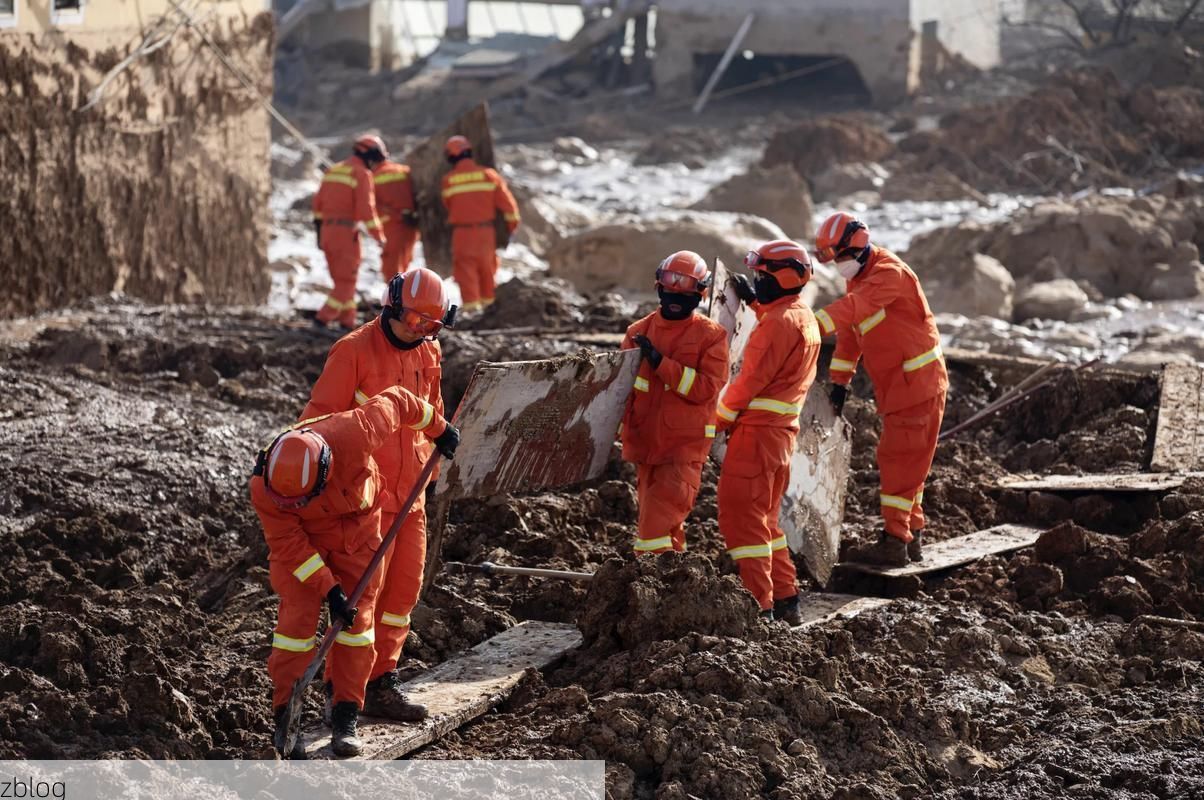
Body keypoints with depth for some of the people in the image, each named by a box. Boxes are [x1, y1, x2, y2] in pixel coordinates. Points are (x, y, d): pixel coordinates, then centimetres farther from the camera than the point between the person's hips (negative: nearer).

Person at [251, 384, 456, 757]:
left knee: (356, 618, -3)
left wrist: (439, 427, -2)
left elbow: (394, 403, -19)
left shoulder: (353, 436, -37)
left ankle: (346, 717, 4)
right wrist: (329, 589, -27)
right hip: (300, 537, -1)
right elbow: (288, 544, -23)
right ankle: (286, 717, -3)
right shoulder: (263, 486, -33)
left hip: (358, 528, 1)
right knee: (298, 617, -12)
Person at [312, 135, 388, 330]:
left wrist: (319, 228, 22)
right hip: (346, 232, -8)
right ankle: (323, 318, -9)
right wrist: (379, 235, -10)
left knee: (341, 279, 15)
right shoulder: (362, 174, -9)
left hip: (327, 231, 8)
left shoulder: (333, 170, 15)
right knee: (347, 281, 0)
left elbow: (318, 202, 16)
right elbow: (366, 209, -16)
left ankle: (347, 321, 15)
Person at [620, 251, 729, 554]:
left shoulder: (711, 336, -3)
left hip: (685, 446, -4)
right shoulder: (639, 331, 8)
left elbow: (707, 388, -13)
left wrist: (661, 362, -18)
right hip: (645, 441, 4)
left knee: (658, 524, -14)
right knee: (665, 524, 13)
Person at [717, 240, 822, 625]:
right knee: (764, 517, 19)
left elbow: (750, 380, -17)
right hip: (782, 430, 10)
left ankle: (758, 606, -10)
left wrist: (720, 420, -6)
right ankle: (786, 601, 20)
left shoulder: (779, 324, -18)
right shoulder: (804, 317, 12)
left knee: (741, 515, -7)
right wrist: (753, 301, 33)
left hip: (757, 429, -10)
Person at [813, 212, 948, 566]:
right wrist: (839, 381, 6)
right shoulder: (858, 277, 12)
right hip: (894, 385, 10)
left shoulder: (889, 272, -19)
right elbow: (849, 333, 13)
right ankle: (911, 536, 21)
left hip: (916, 381, -10)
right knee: (904, 461, 14)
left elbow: (853, 307, -36)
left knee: (898, 459, -10)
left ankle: (894, 541, -8)